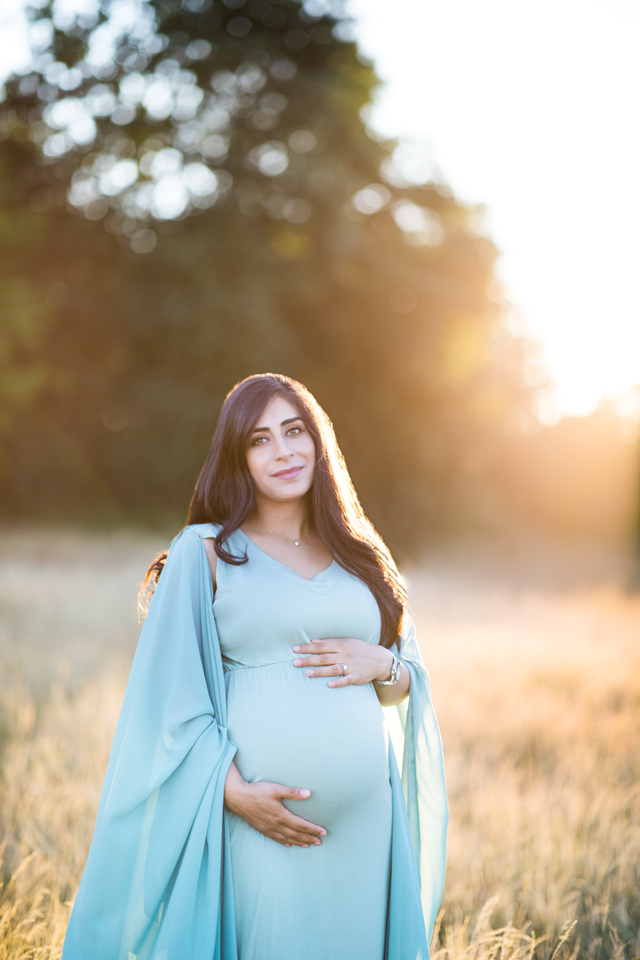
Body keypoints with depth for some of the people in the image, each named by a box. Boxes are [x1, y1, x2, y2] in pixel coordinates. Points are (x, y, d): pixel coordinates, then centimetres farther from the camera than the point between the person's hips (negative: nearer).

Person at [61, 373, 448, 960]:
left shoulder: (358, 555, 14)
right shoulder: (205, 553, 2)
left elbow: (409, 685, 18)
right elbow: (173, 696, -3)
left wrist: (380, 665, -4)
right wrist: (235, 791, -15)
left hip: (365, 819, 4)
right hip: (262, 821, -4)